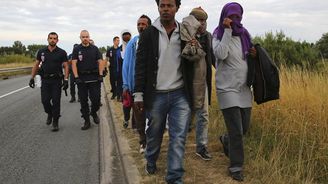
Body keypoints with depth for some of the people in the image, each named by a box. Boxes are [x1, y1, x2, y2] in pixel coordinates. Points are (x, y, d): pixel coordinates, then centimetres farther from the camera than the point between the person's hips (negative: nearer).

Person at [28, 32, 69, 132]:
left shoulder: (61, 52, -2)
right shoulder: (41, 51, 5)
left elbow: (66, 66, -3)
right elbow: (36, 65, 12)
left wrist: (66, 80, -12)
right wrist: (32, 78, 6)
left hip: (57, 80, -2)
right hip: (45, 80, 2)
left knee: (56, 101, -1)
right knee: (45, 100, -1)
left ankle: (55, 122, 9)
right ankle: (50, 113, 30)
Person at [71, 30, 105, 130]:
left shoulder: (94, 49, 7)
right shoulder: (76, 49, 4)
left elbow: (100, 62, 5)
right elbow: (74, 64, -2)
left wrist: (100, 75, -5)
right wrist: (76, 77, -11)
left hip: (94, 78, 0)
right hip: (81, 79, 0)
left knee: (96, 99, -2)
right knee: (83, 101, 3)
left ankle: (93, 113, 28)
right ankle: (87, 121, 12)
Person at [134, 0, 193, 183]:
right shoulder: (148, 33, 0)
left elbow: (191, 63, 11)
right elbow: (141, 65, -2)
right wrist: (139, 95, -5)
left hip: (180, 95, 1)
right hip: (156, 95, -1)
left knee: (179, 138, -4)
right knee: (154, 134, 15)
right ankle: (151, 161, 43)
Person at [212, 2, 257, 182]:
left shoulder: (244, 35, 9)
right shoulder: (218, 35, -5)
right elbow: (221, 54, -24)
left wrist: (253, 55, -3)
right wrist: (227, 30, -21)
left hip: (244, 88, 6)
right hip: (227, 89, -6)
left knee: (244, 128, 14)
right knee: (236, 131, -6)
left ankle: (226, 140, 44)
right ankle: (236, 167, 9)